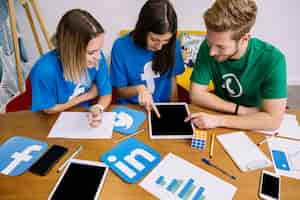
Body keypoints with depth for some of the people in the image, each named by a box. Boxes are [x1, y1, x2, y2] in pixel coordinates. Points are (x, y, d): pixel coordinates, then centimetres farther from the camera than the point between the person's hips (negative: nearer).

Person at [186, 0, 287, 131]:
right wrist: (241, 110, -19)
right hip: (221, 114, 1)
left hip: (255, 128, -1)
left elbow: (273, 120, -24)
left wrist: (219, 120, -31)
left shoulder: (272, 59, -24)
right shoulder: (207, 47, -17)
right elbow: (196, 95, -14)